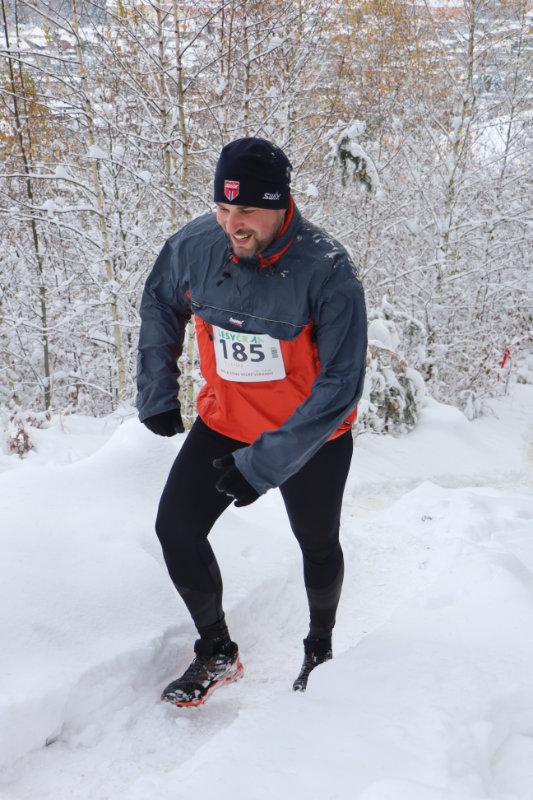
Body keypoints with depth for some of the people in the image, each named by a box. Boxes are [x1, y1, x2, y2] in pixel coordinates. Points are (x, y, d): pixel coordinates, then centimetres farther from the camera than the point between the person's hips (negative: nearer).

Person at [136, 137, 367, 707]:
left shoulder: (326, 270, -30)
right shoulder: (192, 247, -17)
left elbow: (340, 383, -27)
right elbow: (160, 309, 5)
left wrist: (264, 463, -30)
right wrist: (157, 397, 4)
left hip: (313, 435, -3)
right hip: (223, 422, 3)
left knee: (317, 545, 16)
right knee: (176, 528, -4)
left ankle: (320, 648, 45)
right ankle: (216, 653, 18)